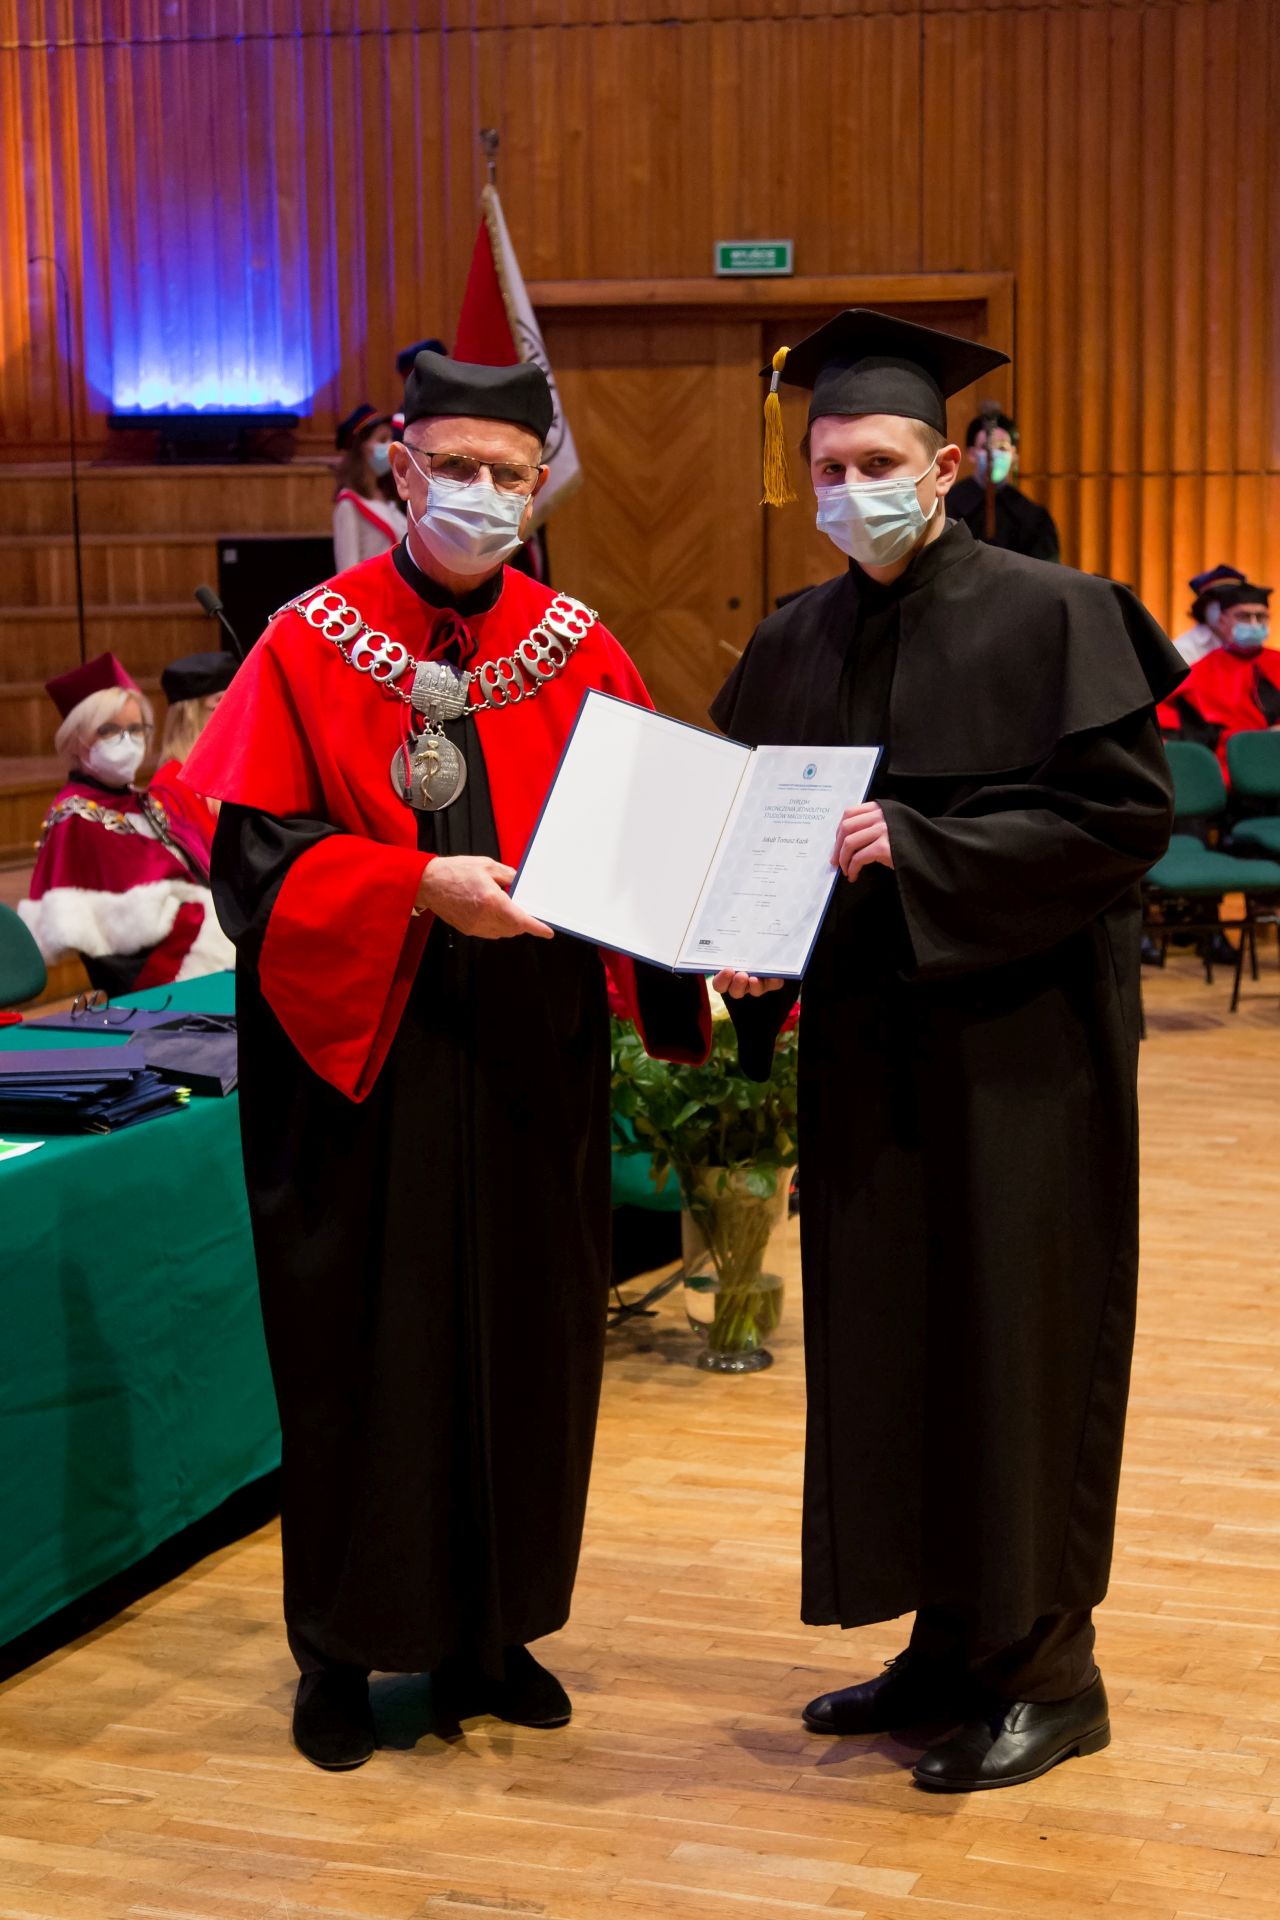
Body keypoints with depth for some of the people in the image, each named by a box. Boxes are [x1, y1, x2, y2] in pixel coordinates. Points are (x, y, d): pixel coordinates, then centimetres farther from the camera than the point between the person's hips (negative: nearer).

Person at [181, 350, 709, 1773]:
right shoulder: (311, 646, -4)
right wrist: (420, 887, -23)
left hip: (533, 1061, 3)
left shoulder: (577, 654, 5)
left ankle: (491, 1627, 26)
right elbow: (254, 858, -10)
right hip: (358, 1054, -3)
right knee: (359, 1348, 5)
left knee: (524, 1335, 10)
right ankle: (343, 1646, 20)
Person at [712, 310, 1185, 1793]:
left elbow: (1124, 814, -15)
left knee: (1019, 1347, 0)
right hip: (865, 1045, 6)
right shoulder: (791, 646, 9)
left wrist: (914, 849, -21)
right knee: (886, 1343, 11)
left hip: (1019, 1044, -6)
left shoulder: (1052, 616, -8)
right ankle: (951, 1642, 25)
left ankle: (1044, 1668, 14)